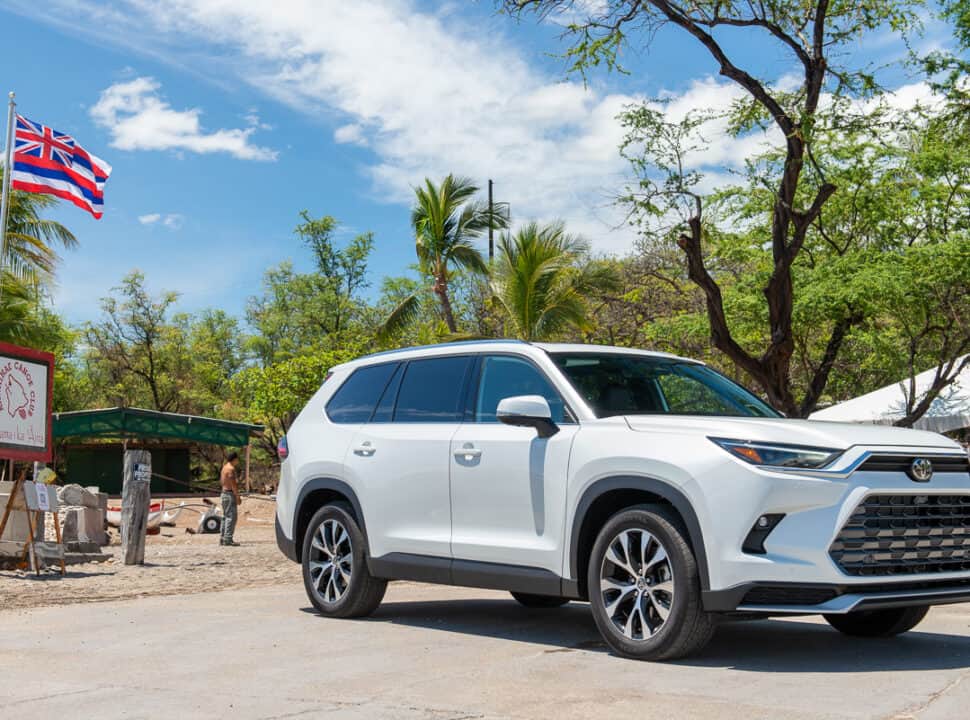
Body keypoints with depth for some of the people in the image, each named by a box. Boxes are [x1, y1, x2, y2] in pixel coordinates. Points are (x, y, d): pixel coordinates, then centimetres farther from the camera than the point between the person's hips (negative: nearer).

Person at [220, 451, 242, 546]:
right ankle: (228, 539, -16)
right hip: (230, 494, -10)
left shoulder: (224, 467, 15)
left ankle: (223, 538, 15)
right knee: (231, 517, -11)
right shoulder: (231, 468, -15)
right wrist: (237, 496, -17)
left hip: (224, 493, 10)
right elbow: (233, 483, -20)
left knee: (226, 517, 13)